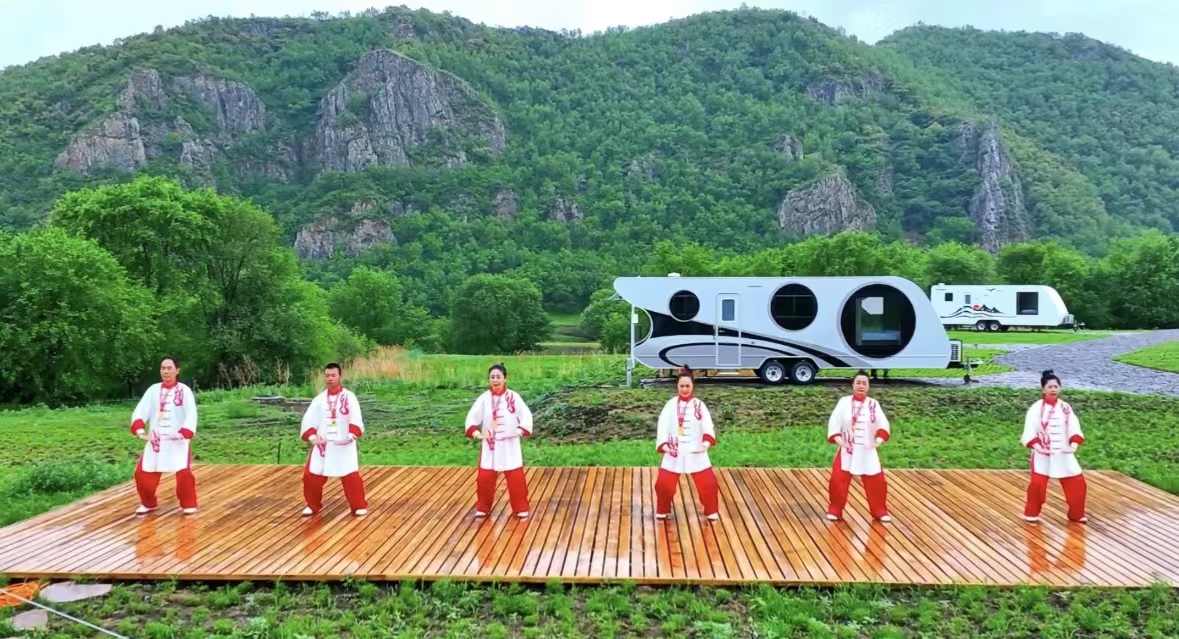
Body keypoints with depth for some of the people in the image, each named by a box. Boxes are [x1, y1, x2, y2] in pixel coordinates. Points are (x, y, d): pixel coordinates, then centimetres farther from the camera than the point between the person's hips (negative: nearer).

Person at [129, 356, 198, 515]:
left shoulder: (184, 391, -3)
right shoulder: (153, 390, 6)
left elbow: (191, 415, -12)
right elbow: (140, 410, -2)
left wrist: (184, 433, -28)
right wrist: (139, 428, -21)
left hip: (178, 440, -4)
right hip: (155, 439, 4)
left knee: (184, 473, -14)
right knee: (142, 473, 6)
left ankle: (188, 504, 8)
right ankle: (148, 503, 29)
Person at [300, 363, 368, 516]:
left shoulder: (349, 397, -3)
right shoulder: (319, 399, 5)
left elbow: (356, 419, -12)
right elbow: (308, 420, 1)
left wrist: (351, 436, -27)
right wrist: (312, 437, -16)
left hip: (344, 445, -3)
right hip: (323, 445, 3)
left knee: (351, 476, -8)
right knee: (311, 475, 5)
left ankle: (358, 506, 11)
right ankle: (313, 505, 27)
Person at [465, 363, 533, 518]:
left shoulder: (514, 397, -7)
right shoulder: (484, 398, -4)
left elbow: (526, 415, -7)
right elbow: (472, 416, -2)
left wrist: (520, 431, -21)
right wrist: (475, 432, -18)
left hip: (510, 445, -1)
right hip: (489, 445, 1)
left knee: (516, 478, 1)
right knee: (484, 478, 5)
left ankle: (520, 508, 18)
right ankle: (483, 507, 25)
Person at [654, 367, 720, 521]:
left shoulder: (699, 405, 0)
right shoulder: (671, 404, 0)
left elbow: (707, 424, -13)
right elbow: (663, 425, -6)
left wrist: (707, 440, -32)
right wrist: (663, 444, -21)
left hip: (695, 451, 0)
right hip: (674, 451, 0)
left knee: (708, 483, 0)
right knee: (664, 483, 0)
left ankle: (712, 511, 23)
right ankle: (663, 511, 24)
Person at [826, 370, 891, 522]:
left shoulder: (873, 404, 2)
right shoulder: (844, 402, -4)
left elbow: (883, 423, -1)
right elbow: (834, 421, -7)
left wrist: (879, 439, -17)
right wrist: (837, 439, -20)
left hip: (867, 451, 2)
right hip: (847, 450, -1)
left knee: (877, 481, 4)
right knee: (838, 480, -4)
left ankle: (880, 511, 24)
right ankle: (835, 510, 14)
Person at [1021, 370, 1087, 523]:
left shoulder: (1065, 407, 3)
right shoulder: (1036, 408, -8)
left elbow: (1074, 427, -2)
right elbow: (1029, 430, -12)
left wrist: (1074, 444, -19)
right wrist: (1036, 445, -26)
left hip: (1063, 454, 4)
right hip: (1042, 453, -4)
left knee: (1077, 482, 5)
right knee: (1037, 483, -11)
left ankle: (1076, 514, 24)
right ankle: (1031, 513, 10)